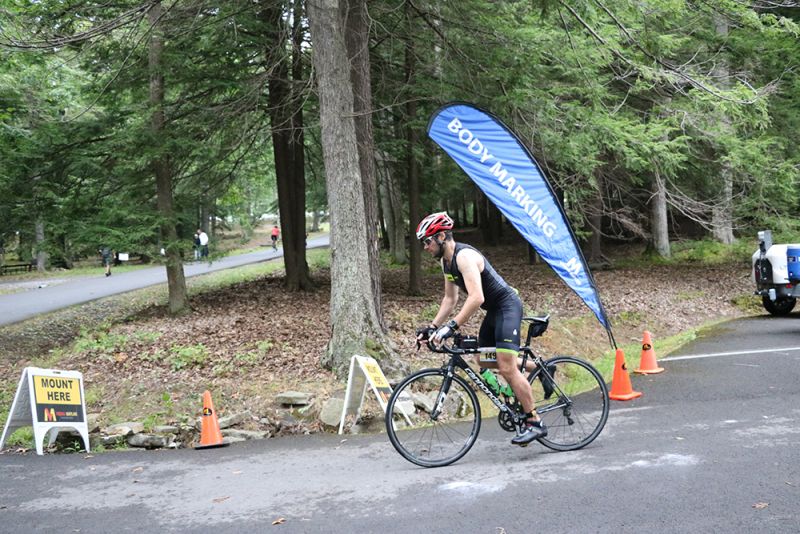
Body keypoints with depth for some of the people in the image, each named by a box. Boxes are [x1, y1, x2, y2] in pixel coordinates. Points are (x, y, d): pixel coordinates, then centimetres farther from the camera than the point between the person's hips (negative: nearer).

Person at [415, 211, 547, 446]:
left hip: (507, 306, -10)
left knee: (506, 368, -15)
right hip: (494, 310, 10)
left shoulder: (465, 256, -24)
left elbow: (476, 298, -34)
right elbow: (450, 299, 14)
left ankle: (535, 423, -7)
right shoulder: (446, 261, 7)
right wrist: (432, 327, 6)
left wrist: (451, 327, -37)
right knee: (484, 361, 16)